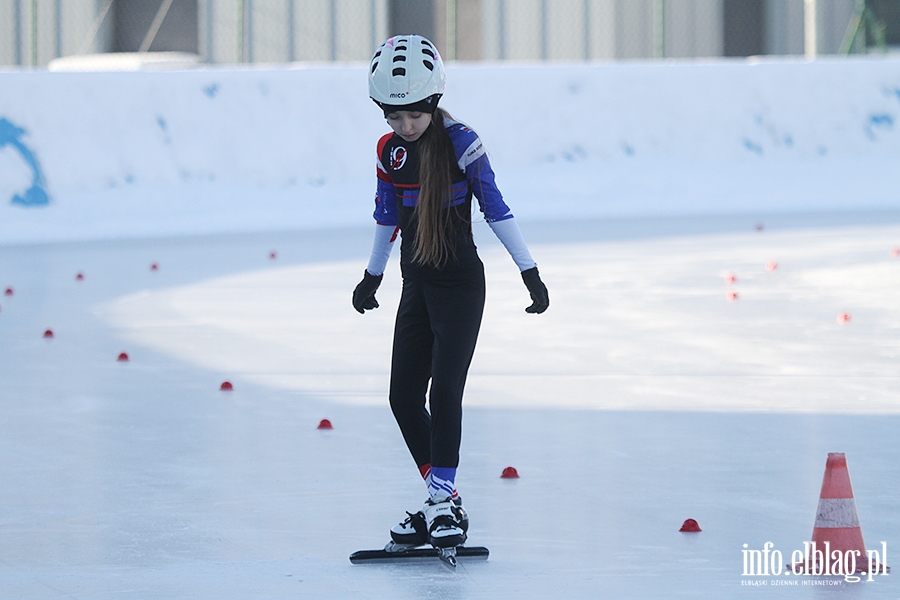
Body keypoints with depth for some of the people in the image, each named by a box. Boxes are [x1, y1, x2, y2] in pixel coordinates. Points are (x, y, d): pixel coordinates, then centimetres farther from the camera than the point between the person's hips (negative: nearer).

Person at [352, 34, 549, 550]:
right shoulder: (391, 151, 3)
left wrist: (530, 271, -8)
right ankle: (442, 500, 12)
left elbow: (496, 208, -9)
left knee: (444, 391, -14)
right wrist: (372, 276, 27)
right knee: (404, 397, 3)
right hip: (417, 288, 6)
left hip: (460, 286, -6)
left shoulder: (461, 144, -14)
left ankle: (444, 502, -10)